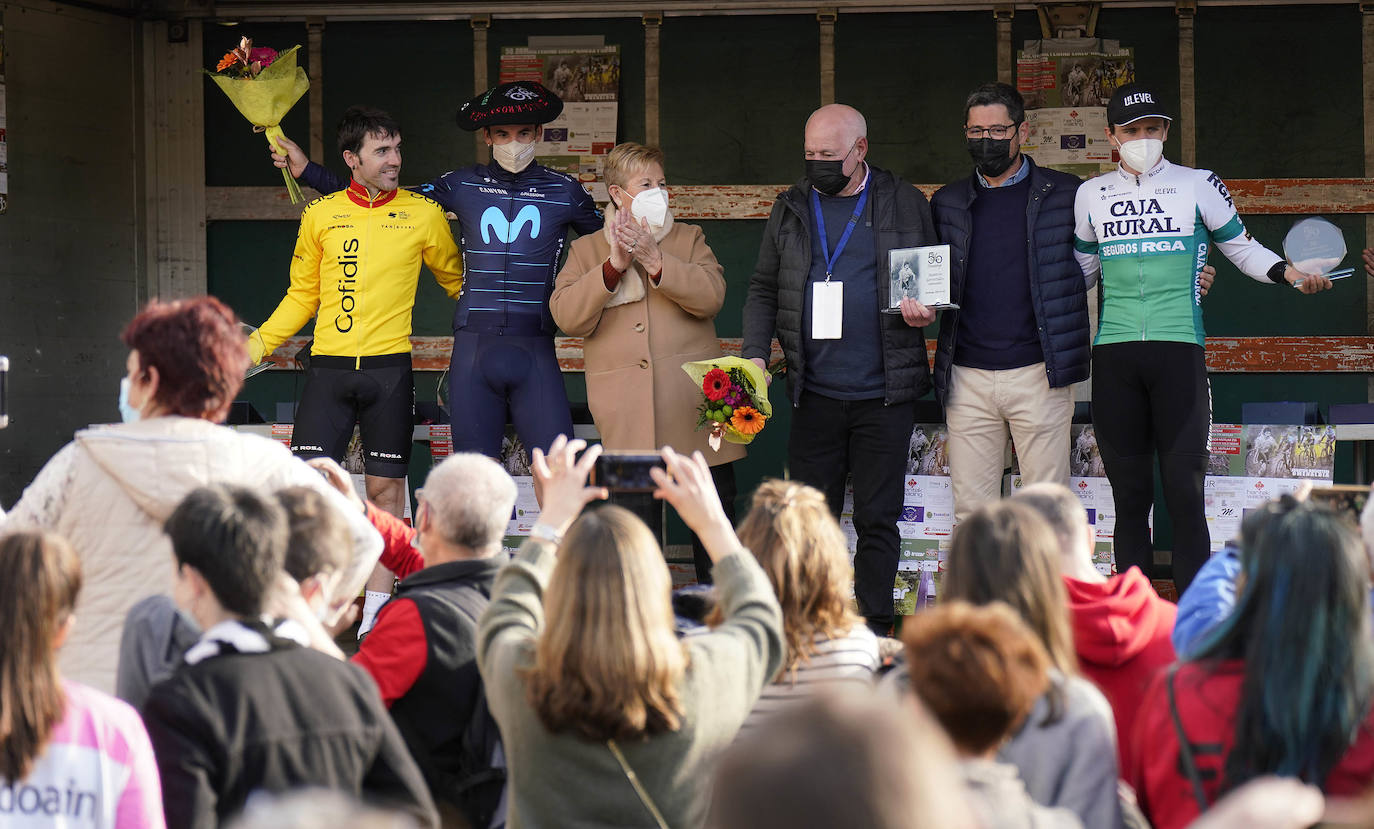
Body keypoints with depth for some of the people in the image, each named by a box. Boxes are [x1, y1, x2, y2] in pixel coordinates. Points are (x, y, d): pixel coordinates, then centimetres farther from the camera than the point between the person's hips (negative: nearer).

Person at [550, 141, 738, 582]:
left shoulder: (689, 239, 14)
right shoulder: (587, 250, 13)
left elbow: (711, 296, -4)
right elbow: (566, 315, -2)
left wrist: (654, 261, -15)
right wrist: (613, 267, -13)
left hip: (694, 405, 1)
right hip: (627, 411, -1)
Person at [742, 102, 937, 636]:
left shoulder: (905, 204, 4)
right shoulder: (791, 209, 10)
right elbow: (764, 289, 13)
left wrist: (924, 310, -10)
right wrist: (756, 353, -1)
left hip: (884, 393, -2)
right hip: (815, 393, 2)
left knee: (877, 518, 1)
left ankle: (873, 631, 8)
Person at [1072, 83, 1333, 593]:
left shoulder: (1199, 186, 8)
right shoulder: (1091, 195, 15)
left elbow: (1242, 248, 15)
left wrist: (1292, 274, -1)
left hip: (1179, 348, -2)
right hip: (1114, 358, 2)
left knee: (1184, 490, -7)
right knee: (1129, 494, 3)